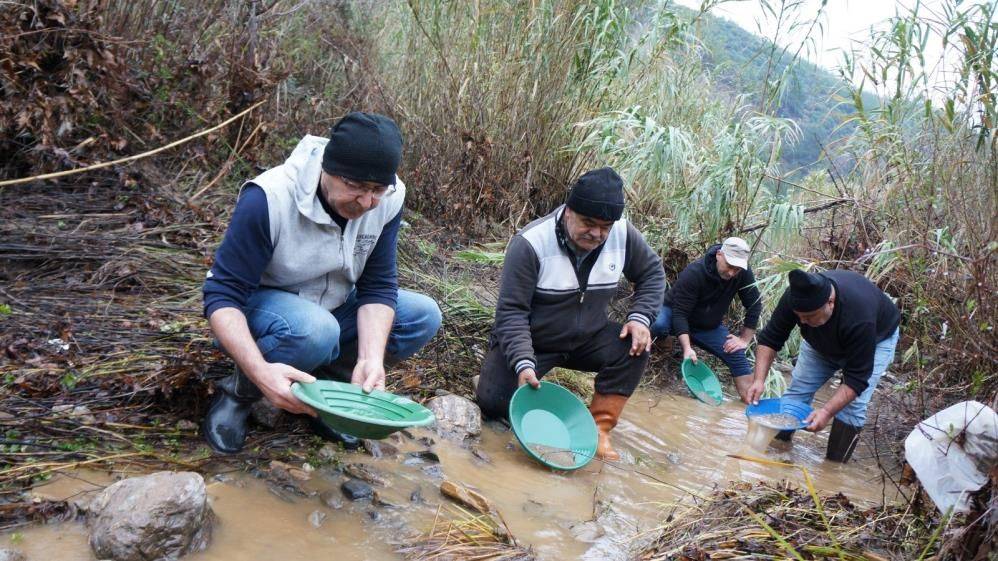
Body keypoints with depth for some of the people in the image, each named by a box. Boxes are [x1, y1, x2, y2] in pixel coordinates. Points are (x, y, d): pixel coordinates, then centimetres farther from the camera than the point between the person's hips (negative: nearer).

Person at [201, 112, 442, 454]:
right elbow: (222, 294, -28)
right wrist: (260, 370, -45)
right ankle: (238, 394, -8)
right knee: (315, 330, -38)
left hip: (332, 307, 5)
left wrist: (371, 358, -30)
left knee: (424, 316, -15)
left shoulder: (389, 199, -16)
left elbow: (378, 285, -12)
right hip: (259, 305, -5)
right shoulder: (269, 198, -30)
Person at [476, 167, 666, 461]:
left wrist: (640, 318, -14)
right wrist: (524, 364, -36)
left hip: (586, 338, 4)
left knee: (635, 347, -22)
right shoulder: (531, 243, -26)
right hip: (531, 341, -3)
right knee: (494, 402, -22)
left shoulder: (623, 235, -14)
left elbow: (652, 273, 3)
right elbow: (512, 311, -24)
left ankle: (599, 429, -10)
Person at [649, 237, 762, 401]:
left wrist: (744, 339, -10)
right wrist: (687, 348, -43)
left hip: (709, 326, 5)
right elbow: (680, 313, -33)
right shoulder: (693, 273, -31)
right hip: (674, 314, -4)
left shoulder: (744, 274, -19)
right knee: (659, 325, -38)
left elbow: (754, 305, -7)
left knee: (738, 357, -10)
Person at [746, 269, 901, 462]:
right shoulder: (796, 297, -33)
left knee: (852, 406, -17)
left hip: (876, 338, -4)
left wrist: (827, 411, -48)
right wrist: (759, 379, -35)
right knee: (797, 391, -5)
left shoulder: (859, 317, -45)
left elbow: (857, 378, -38)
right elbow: (770, 339, -23)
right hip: (823, 339, 4)